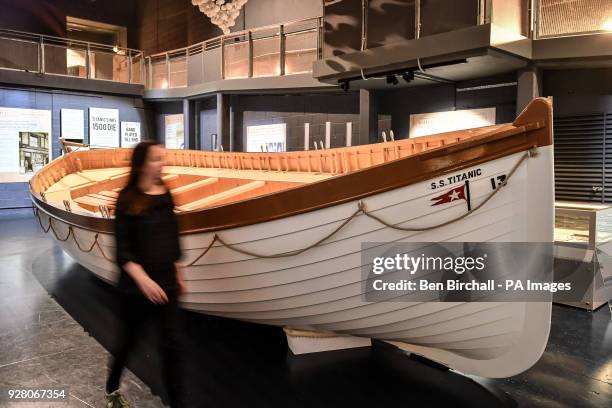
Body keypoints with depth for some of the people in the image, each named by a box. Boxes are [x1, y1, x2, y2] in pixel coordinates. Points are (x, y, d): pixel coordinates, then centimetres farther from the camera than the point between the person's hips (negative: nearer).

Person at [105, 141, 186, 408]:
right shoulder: (127, 200, -12)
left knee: (173, 345, 2)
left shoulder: (166, 195, 3)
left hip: (166, 283, 4)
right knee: (128, 339, 16)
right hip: (135, 287, -4)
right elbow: (122, 251, -15)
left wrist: (178, 275, 16)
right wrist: (143, 279, -28)